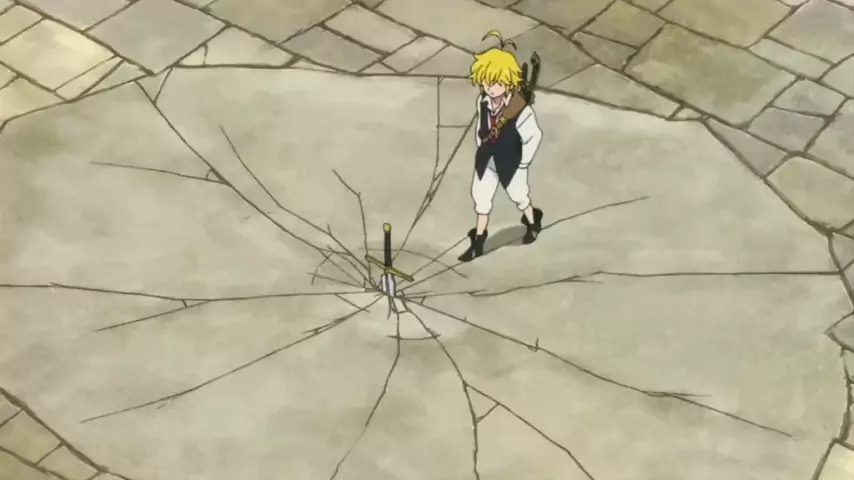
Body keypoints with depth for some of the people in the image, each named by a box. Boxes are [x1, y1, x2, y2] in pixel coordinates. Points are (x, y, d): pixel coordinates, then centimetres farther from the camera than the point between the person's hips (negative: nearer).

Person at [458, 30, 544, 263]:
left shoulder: (520, 109, -33)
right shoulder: (483, 101, -16)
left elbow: (534, 136, -21)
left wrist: (524, 162, -12)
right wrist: (480, 145, 9)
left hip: (510, 164, -5)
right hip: (486, 160, 5)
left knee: (518, 196, 21)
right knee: (481, 198, 15)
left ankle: (533, 224, 53)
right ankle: (477, 242, 32)